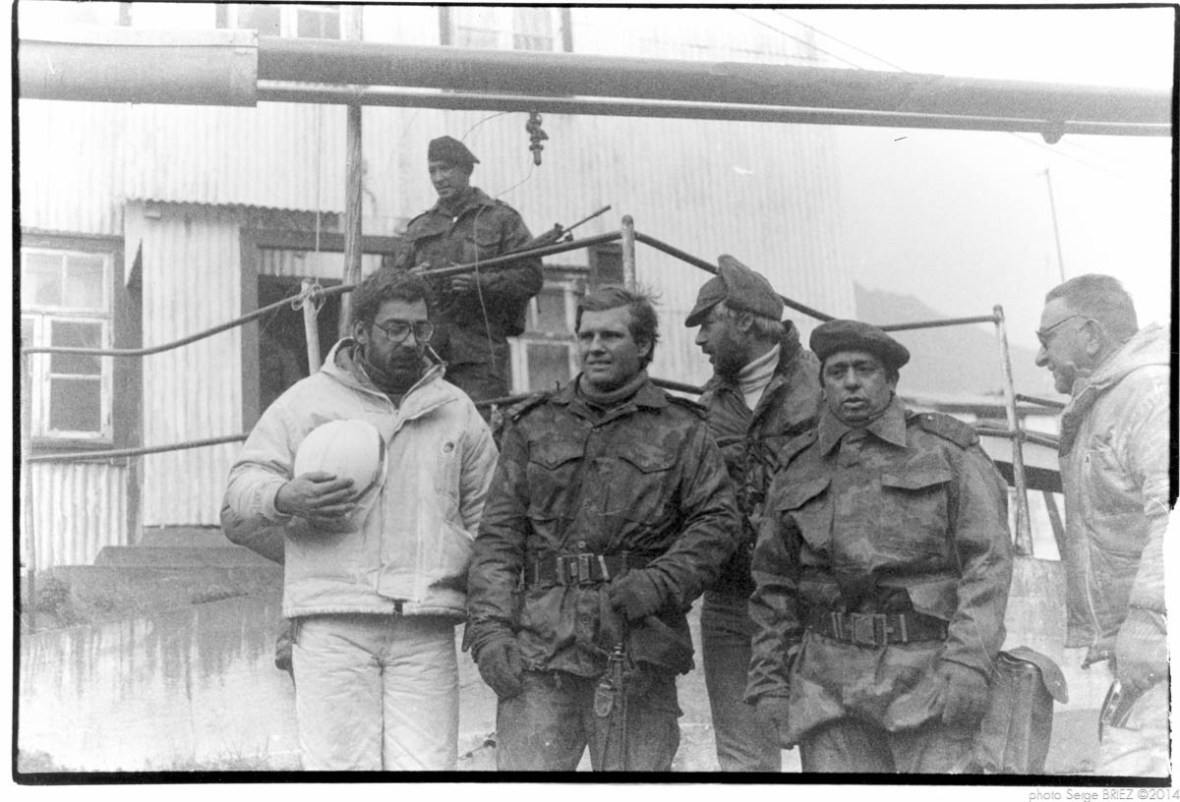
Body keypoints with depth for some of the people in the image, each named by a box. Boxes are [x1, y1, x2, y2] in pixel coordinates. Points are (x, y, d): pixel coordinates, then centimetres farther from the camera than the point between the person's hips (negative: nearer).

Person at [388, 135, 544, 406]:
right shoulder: (419, 227, 21)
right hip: (425, 351, 4)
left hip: (480, 354, -4)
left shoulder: (502, 219, 9)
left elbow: (530, 277, -1)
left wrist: (480, 282, -15)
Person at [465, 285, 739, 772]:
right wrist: (489, 629, -3)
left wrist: (655, 584, -13)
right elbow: (498, 535, 8)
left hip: (639, 649, -1)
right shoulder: (533, 426, 13)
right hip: (540, 645, 1)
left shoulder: (682, 431, 9)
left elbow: (715, 523, 2)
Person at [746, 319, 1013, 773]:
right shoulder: (797, 472, 14)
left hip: (929, 675, -3)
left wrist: (968, 662, -14)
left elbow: (988, 562, -3)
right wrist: (769, 681, 10)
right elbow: (775, 587, 18)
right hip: (829, 684, 3)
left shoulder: (948, 452, 5)